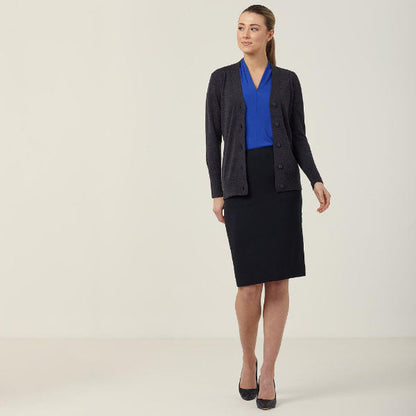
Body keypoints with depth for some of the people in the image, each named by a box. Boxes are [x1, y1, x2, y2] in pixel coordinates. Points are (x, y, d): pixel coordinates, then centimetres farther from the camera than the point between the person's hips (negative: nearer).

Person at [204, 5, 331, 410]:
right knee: (250, 285, -6)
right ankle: (248, 361, 21)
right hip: (241, 187, -1)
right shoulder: (221, 79, 8)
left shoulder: (287, 81, 9)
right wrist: (216, 192, -2)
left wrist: (316, 180, -6)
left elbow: (298, 138, 9)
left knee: (278, 281, -2)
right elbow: (213, 138, 5)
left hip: (282, 183, 1)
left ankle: (268, 373, 10)